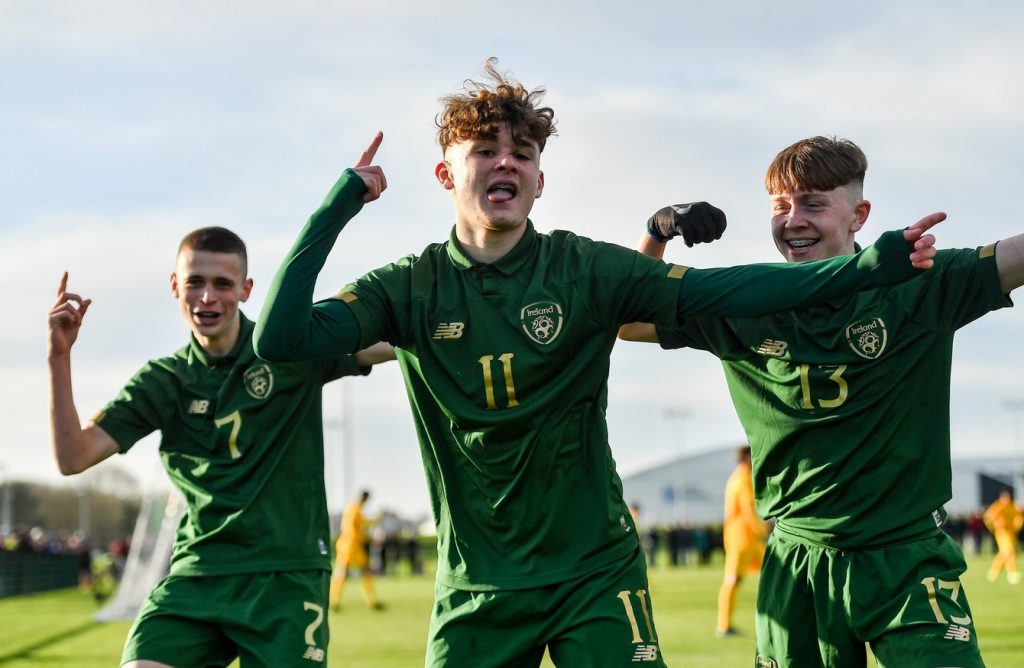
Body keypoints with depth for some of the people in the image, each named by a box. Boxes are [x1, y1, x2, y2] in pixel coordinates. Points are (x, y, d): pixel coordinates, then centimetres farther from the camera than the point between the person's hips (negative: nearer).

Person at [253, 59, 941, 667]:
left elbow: (719, 291, -12)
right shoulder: (410, 289, -2)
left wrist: (864, 266, -23)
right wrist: (342, 202, -15)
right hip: (476, 591, 1)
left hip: (595, 575, -1)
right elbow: (281, 339, -13)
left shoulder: (585, 270, -5)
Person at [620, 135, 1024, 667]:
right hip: (796, 565, 2)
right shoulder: (740, 312, 3)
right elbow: (621, 320, 6)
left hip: (908, 560, -2)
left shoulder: (917, 290, -3)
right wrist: (656, 238, -10)